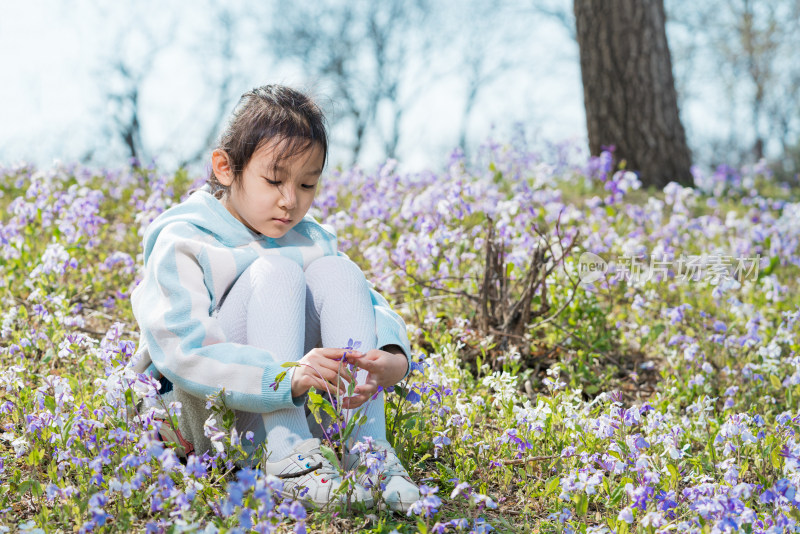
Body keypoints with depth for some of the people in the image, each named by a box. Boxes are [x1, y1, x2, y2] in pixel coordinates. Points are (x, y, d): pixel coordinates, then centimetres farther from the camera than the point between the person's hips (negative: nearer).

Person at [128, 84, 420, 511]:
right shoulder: (181, 243, -12)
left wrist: (392, 357, -29)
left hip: (284, 406, 5)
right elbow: (185, 352, -27)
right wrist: (287, 377, -44)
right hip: (203, 415, -5)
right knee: (274, 272, -23)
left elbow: (371, 305, -2)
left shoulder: (310, 241, 8)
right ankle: (288, 459, -36)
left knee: (335, 271, -13)